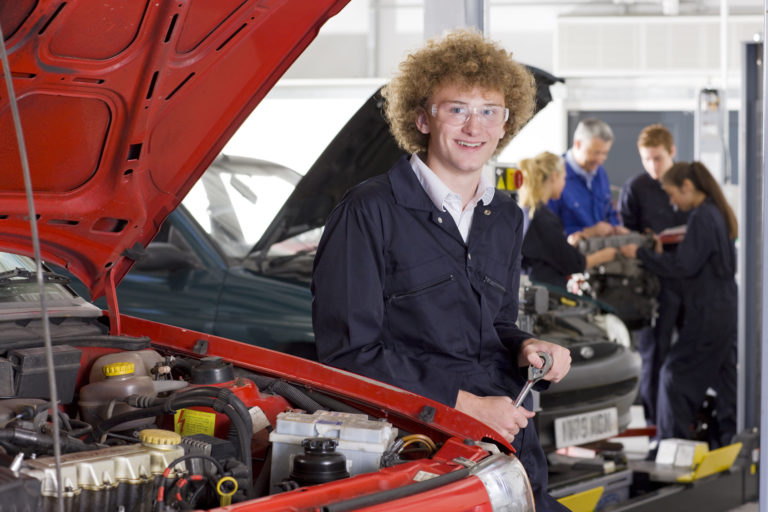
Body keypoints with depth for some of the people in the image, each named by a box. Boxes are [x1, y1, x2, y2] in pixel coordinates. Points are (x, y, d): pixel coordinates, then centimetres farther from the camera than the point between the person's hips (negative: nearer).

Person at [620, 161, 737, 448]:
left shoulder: (702, 217, -17)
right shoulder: (717, 214, 12)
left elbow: (683, 265, -20)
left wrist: (640, 253, -13)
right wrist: (660, 255, 14)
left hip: (708, 314, -10)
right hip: (726, 309, 10)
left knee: (675, 374, -2)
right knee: (724, 374, 13)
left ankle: (672, 442, 1)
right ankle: (728, 438, 18)